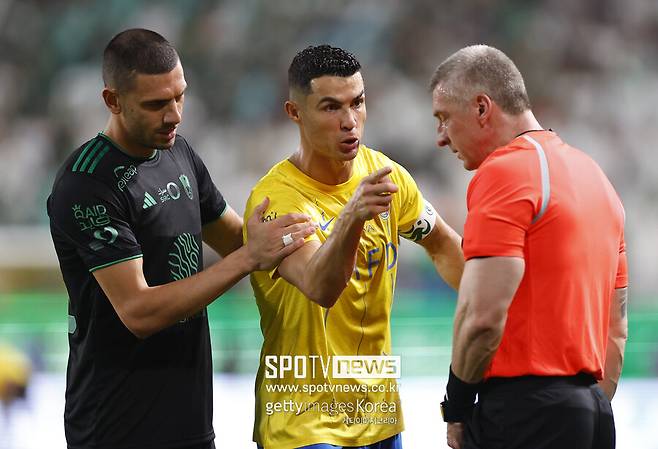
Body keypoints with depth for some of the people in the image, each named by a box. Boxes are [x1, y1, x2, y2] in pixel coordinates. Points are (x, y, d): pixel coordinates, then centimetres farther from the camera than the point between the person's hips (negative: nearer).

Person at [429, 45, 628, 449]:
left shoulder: (505, 172, -10)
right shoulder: (595, 174, 18)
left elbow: (483, 316, -19)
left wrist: (457, 408, -7)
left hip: (525, 409, -9)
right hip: (594, 408, 9)